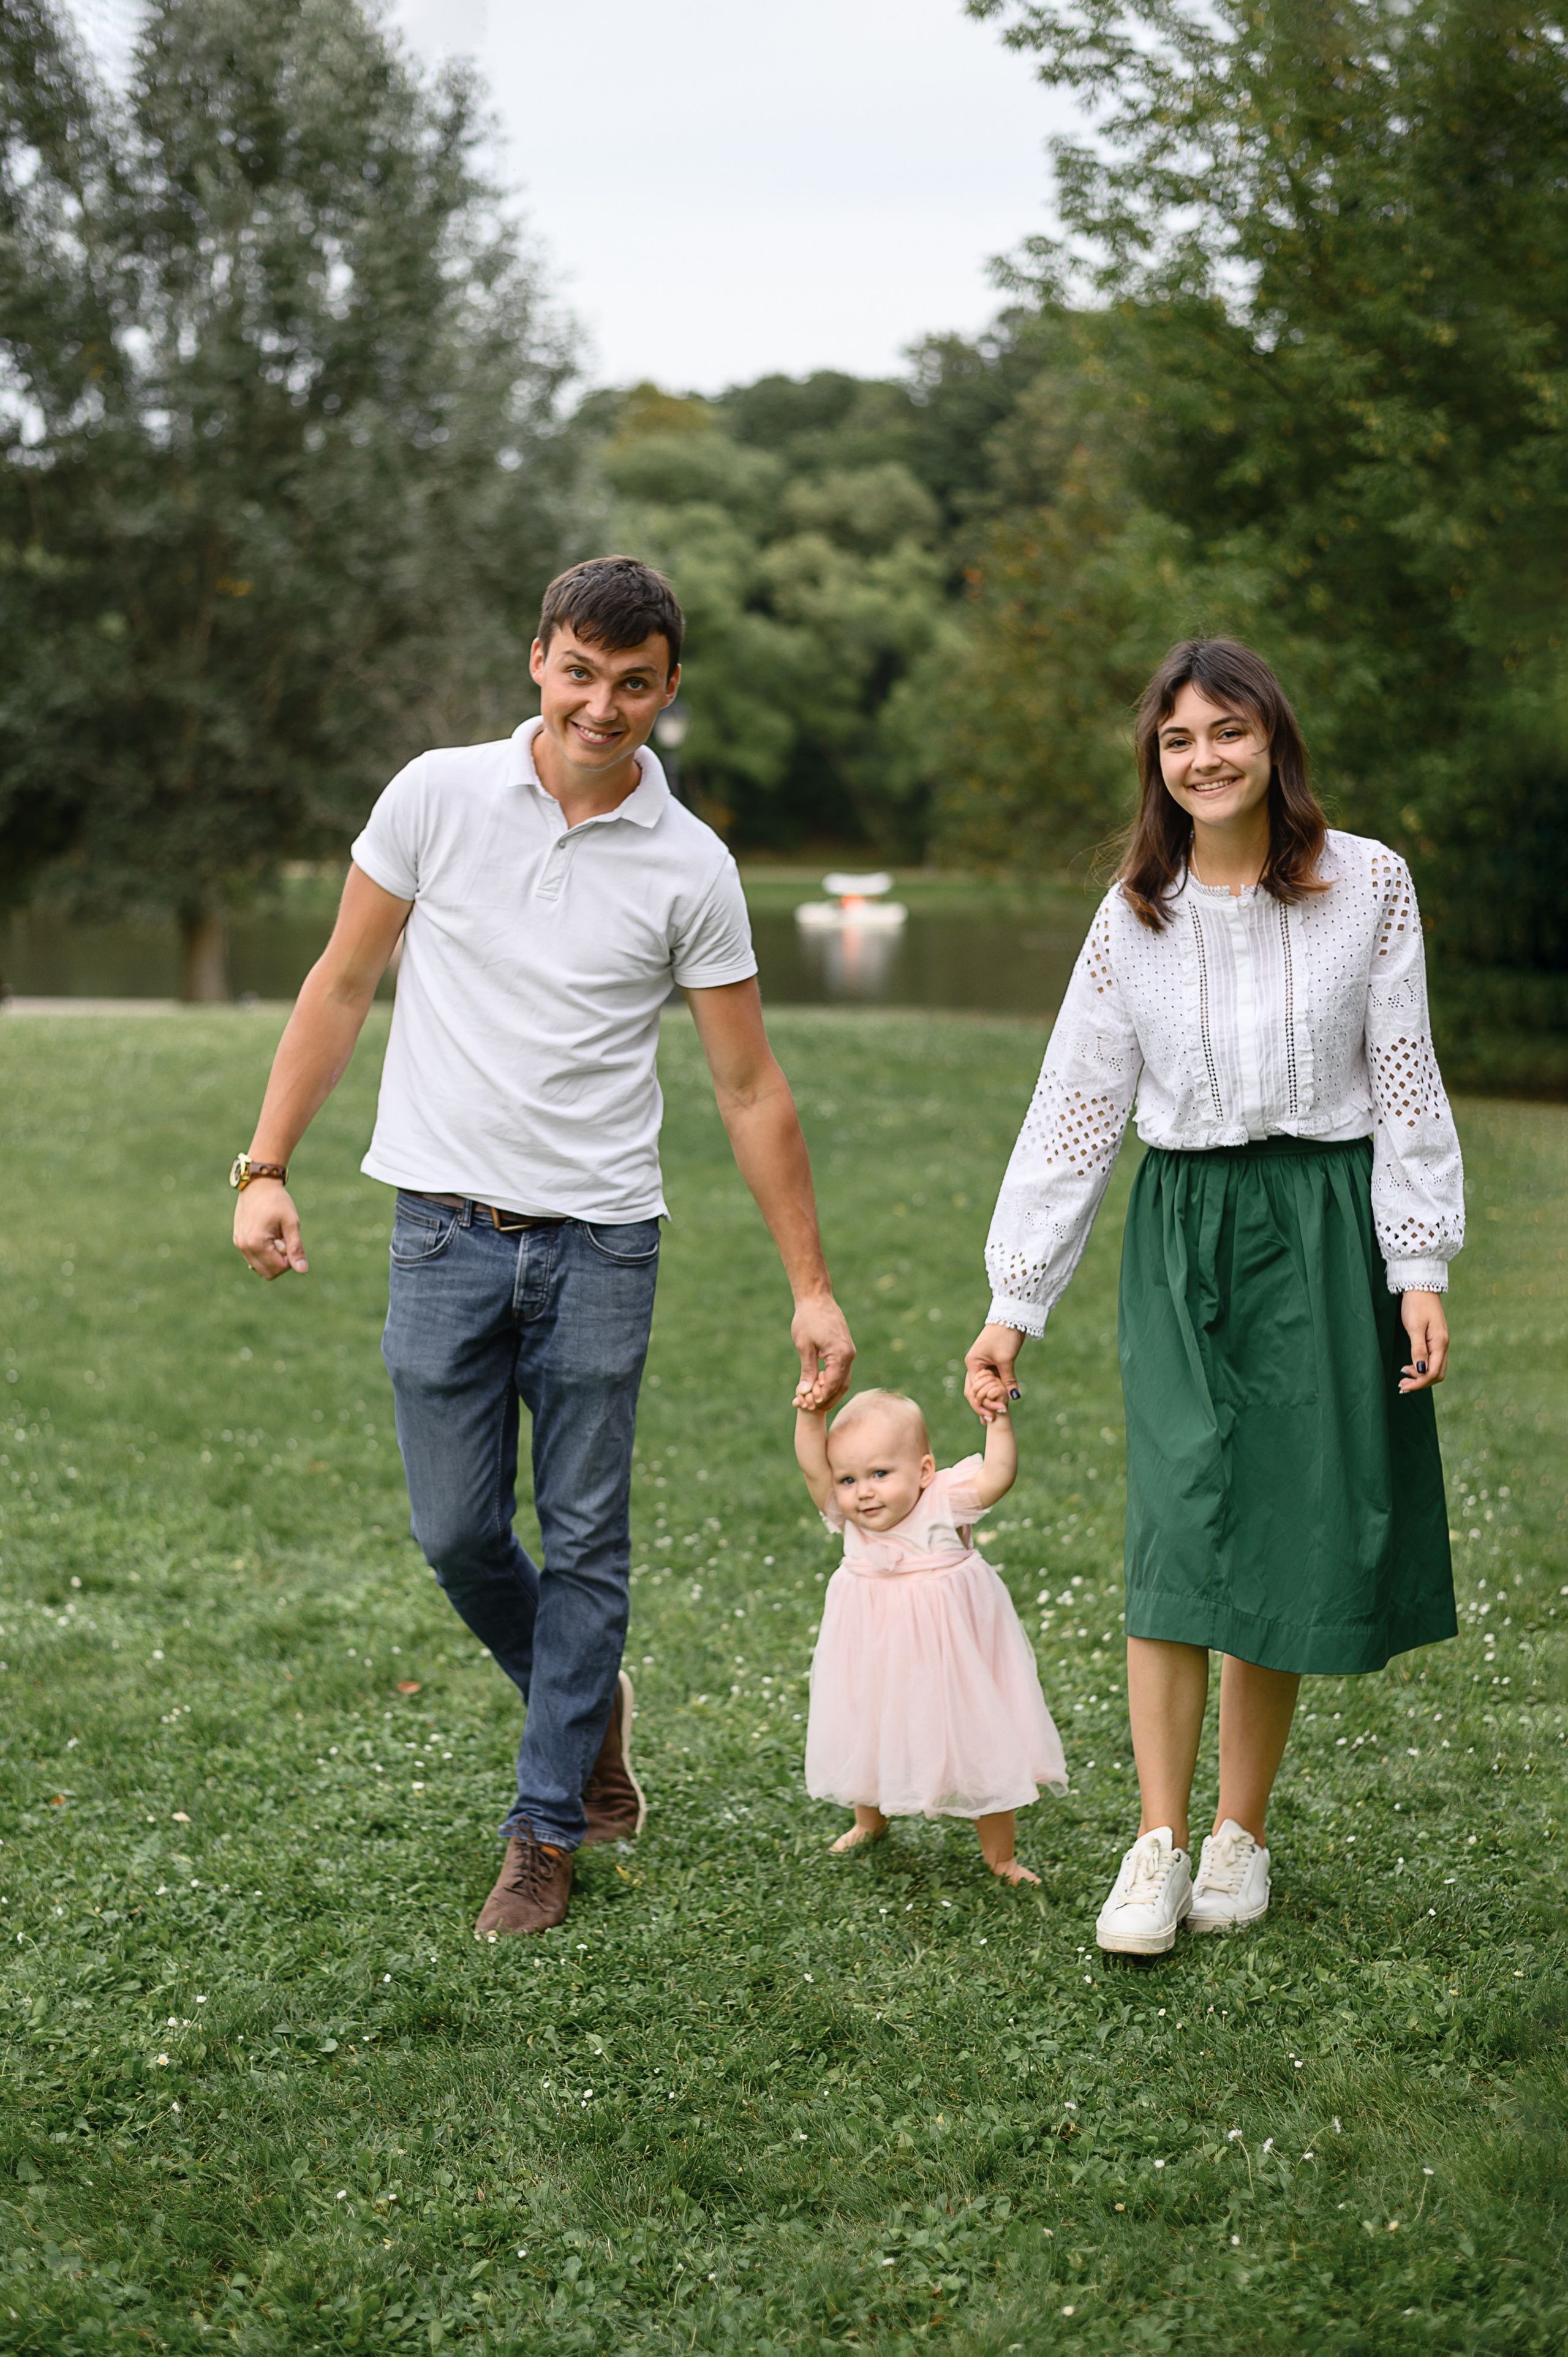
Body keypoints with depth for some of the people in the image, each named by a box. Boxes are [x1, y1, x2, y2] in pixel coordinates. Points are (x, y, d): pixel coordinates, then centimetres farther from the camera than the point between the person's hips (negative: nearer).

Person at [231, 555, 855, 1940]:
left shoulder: (691, 868, -2)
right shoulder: (437, 797, -1)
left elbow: (750, 1090, 3)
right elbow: (343, 987, 7)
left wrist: (812, 1289, 2)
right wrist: (267, 1165, 0)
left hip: (601, 1246, -1)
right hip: (448, 1234, 1)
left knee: (585, 1547, 3)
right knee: (458, 1534, 4)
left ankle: (546, 1833, 16)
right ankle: (591, 1706, 33)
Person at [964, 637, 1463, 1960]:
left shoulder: (1368, 884, 0)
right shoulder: (1134, 915, 4)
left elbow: (1407, 1085, 2)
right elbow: (1073, 1113, 5)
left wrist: (1423, 1268, -4)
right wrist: (1013, 1306, 3)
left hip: (1325, 1231, -1)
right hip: (1183, 1235, 1)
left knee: (1291, 1538, 0)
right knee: (1180, 1527, -12)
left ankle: (1241, 1834, 13)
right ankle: (1158, 1846, -7)